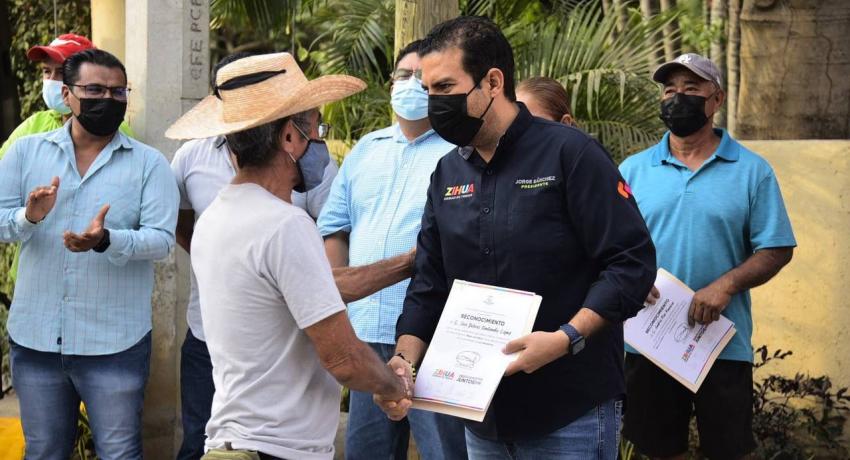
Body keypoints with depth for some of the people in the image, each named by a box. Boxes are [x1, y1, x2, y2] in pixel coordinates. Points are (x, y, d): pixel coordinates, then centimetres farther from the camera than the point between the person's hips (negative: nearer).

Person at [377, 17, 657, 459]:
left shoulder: (570, 153, -10)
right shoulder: (447, 173, 9)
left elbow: (632, 262, -14)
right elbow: (430, 282, 11)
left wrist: (566, 339, -24)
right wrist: (405, 358, -4)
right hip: (482, 413, 6)